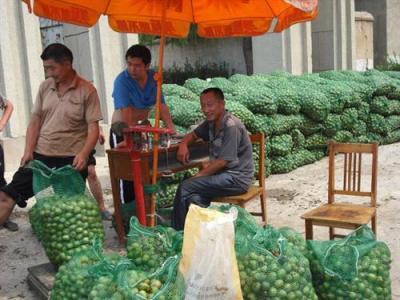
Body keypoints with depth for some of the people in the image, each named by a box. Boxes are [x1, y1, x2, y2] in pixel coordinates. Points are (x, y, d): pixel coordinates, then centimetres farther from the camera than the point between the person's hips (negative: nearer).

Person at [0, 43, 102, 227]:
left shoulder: (87, 90, -7)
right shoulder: (45, 86, 7)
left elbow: (93, 128, -10)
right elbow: (35, 120, 9)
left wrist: (83, 154, -24)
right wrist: (28, 151, -1)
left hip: (71, 159, -4)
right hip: (40, 155, 4)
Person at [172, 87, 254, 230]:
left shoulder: (231, 126, -17)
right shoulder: (211, 122, 8)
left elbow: (223, 161, -19)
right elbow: (193, 134, 24)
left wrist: (199, 175, -12)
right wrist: (183, 144, 2)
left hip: (236, 178, -8)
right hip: (222, 173, 8)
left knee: (185, 187, -15)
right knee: (194, 198, -17)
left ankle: (177, 232, -1)